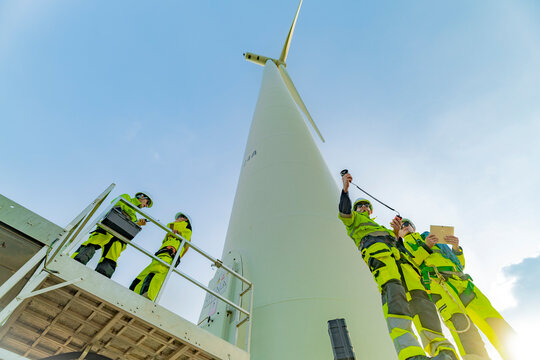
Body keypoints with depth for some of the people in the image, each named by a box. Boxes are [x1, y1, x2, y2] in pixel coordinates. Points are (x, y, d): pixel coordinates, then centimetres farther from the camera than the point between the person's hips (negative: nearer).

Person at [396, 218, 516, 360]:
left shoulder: (434, 240, 37)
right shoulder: (406, 241, 24)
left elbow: (460, 264, 30)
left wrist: (456, 248, 12)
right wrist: (425, 246, -11)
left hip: (462, 280, 6)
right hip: (438, 282, -6)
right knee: (460, 322, -30)